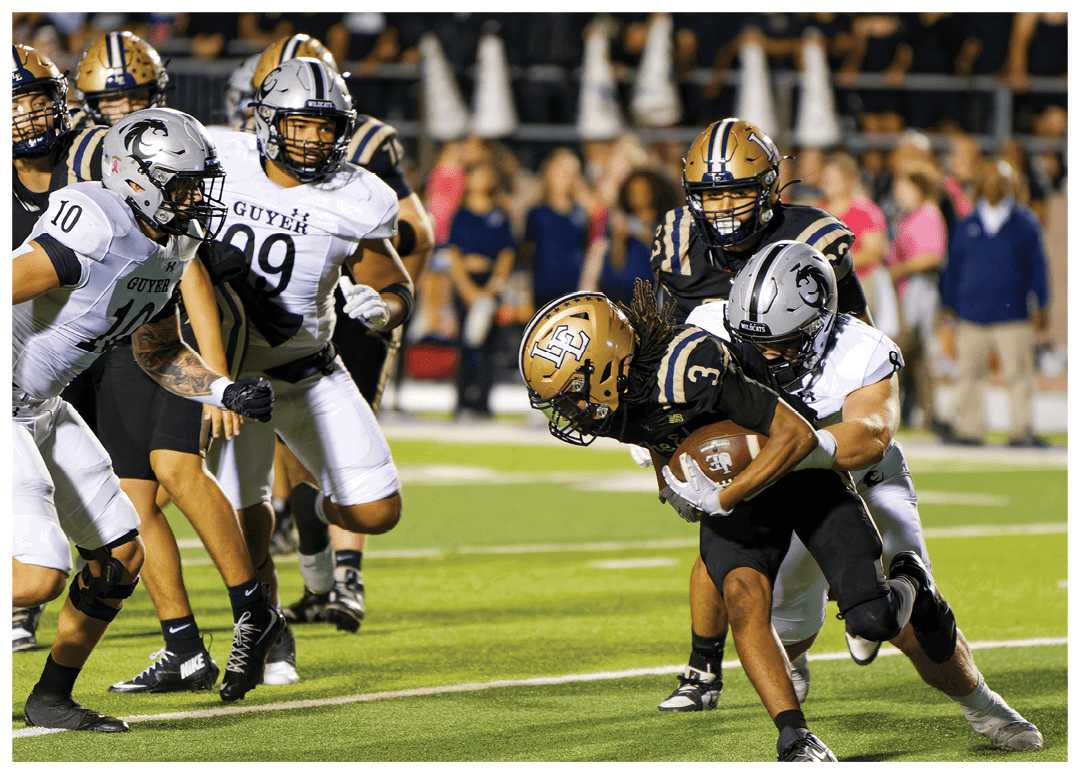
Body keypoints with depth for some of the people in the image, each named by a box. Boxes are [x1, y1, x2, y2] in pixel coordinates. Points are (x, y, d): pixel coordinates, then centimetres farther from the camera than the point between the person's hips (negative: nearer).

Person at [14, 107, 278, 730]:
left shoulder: (167, 247, 5)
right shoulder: (96, 232, -26)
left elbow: (160, 352, 19)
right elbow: (7, 288, -29)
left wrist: (227, 392, 4)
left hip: (41, 408, 10)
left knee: (121, 553, 10)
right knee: (39, 575, -19)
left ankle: (52, 697, 22)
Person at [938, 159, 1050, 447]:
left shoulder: (1024, 223, 4)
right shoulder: (967, 226, 11)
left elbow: (1037, 266, 5)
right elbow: (953, 265, 15)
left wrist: (1040, 306, 1)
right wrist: (949, 304, 11)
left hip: (1013, 313, -2)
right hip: (972, 313, 2)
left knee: (1018, 373, -3)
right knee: (969, 372, 4)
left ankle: (1021, 429, 4)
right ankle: (968, 427, 11)